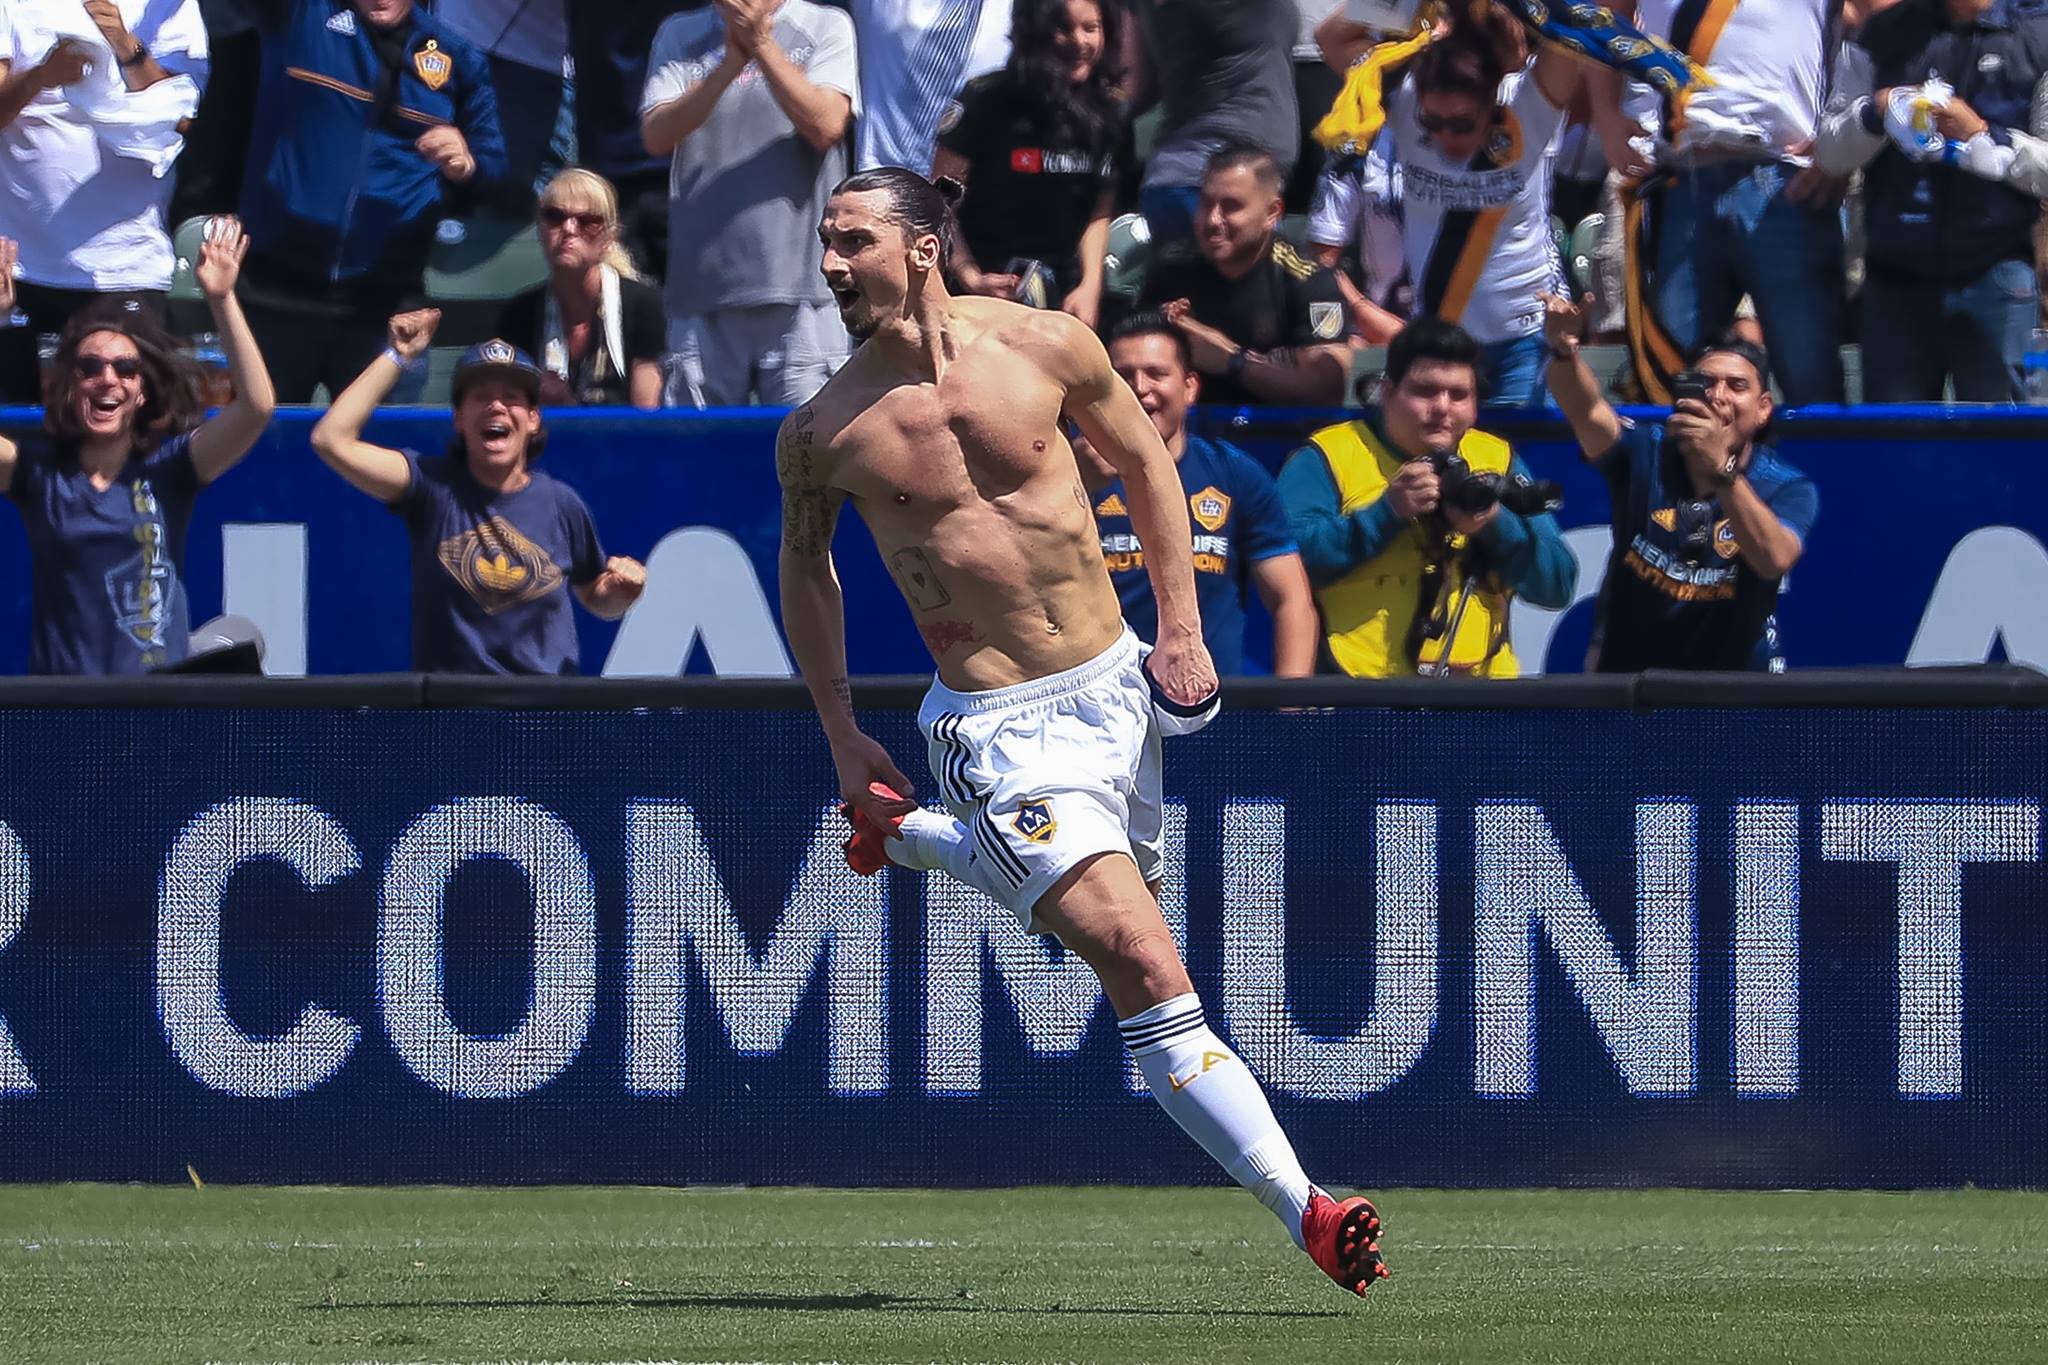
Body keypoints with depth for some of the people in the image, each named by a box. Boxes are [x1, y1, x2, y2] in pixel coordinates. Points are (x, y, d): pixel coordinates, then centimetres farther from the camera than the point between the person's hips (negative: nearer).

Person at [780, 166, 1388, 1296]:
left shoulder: (1044, 347, -5)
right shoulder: (822, 431, -8)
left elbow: (1142, 460, 11)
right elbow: (804, 559, 11)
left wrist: (1182, 630, 7)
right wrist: (843, 740, 11)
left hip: (1115, 686, 4)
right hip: (999, 729, -4)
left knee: (1108, 907, 24)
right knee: (1147, 976, -16)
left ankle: (909, 839, 43)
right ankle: (1304, 1213, -15)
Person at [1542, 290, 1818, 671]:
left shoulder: (1788, 489, -8)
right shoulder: (1645, 455, -2)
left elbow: (1774, 560, -27)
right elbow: (1589, 413, -21)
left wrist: (1721, 468, -39)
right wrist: (1564, 351, -42)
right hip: (1626, 671, 1)